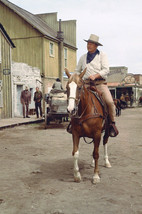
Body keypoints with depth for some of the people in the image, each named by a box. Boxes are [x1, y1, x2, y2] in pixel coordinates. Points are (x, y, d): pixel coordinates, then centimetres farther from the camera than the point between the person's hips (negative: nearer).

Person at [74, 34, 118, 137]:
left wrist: (95, 75, -18)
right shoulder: (83, 57, 19)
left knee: (109, 101, -24)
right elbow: (77, 71, 27)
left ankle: (112, 123, -5)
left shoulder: (102, 55, 7)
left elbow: (106, 70, -4)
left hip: (100, 83, -3)